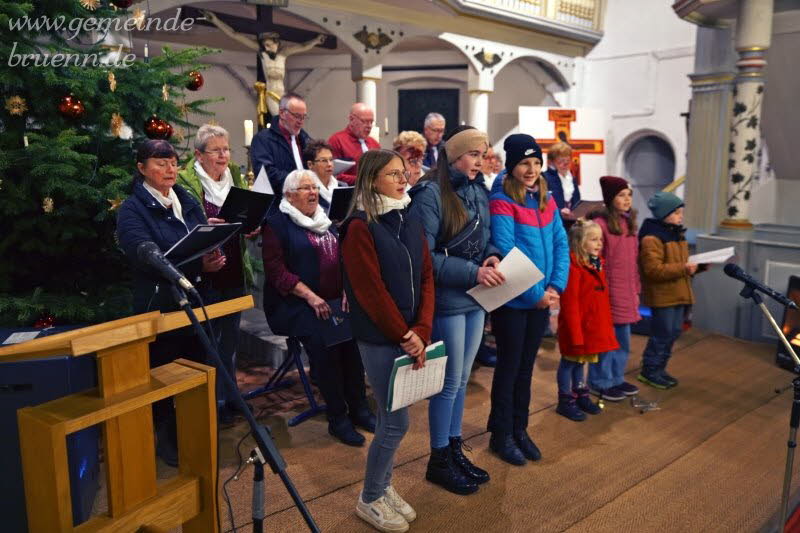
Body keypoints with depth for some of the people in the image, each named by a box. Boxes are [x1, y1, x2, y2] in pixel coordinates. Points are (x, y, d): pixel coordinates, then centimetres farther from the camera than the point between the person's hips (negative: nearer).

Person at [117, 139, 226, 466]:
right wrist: (198, 264, -33)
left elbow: (210, 243, 7)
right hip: (160, 306, -5)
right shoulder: (132, 210, -6)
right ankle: (167, 440, 24)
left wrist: (215, 257, -18)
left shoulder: (188, 202, 12)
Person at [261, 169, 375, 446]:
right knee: (322, 337, -28)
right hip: (295, 303, -5)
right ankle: (337, 418, -15)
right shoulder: (276, 223, 0)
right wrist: (310, 296, -19)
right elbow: (276, 269, -10)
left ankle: (358, 407, -9)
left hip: (334, 300, 5)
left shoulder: (326, 220, 18)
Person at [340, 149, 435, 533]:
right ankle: (369, 500, 20)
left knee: (390, 419, 16)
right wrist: (403, 335, -12)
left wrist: (421, 331, -6)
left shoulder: (410, 222, 9)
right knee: (397, 421, 0)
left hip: (410, 335, 7)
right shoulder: (360, 227, -13)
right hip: (380, 338, -6)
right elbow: (371, 291, -16)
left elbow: (426, 278, 5)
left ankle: (383, 487, 33)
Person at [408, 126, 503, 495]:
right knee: (450, 381, 4)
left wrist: (492, 257, -5)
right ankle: (439, 460, 22)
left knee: (462, 379, 17)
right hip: (448, 301, -7)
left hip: (476, 299, 7)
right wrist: (472, 272, -23)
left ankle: (454, 449, 33)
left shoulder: (479, 192, 8)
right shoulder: (430, 194, -15)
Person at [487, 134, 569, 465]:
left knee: (526, 365, 16)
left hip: (542, 299, 6)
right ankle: (501, 435, 22)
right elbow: (506, 254, -20)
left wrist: (555, 286, -8)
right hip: (512, 300, -6)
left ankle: (519, 429, 31)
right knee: (509, 366, 6)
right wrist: (536, 294, -18)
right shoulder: (501, 203, -14)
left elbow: (561, 244, 5)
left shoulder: (547, 201, 7)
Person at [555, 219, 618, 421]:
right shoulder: (573, 266, -19)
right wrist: (576, 334, -20)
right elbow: (570, 305, -21)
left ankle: (581, 395, 34)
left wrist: (607, 325, 14)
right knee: (569, 362, 6)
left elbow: (603, 300, 15)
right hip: (577, 327, -8)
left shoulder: (597, 265, 9)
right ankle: (565, 401, 18)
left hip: (594, 327, 8)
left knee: (582, 361, 20)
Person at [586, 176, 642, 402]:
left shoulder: (629, 222, 12)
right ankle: (600, 383, 17)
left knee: (623, 339, 16)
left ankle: (617, 379, 31)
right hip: (607, 292, -8)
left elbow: (634, 260, 16)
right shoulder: (600, 223, -13)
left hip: (626, 293, 8)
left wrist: (636, 290, 15)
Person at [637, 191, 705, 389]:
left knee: (673, 332, 13)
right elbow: (654, 269, -24)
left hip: (678, 293, 9)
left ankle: (658, 369, 25)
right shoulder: (651, 238, -16)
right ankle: (649, 371, 11)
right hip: (662, 295, -9)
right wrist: (683, 268, -26)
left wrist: (698, 265, 5)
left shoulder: (677, 234, 16)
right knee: (663, 334, -4)